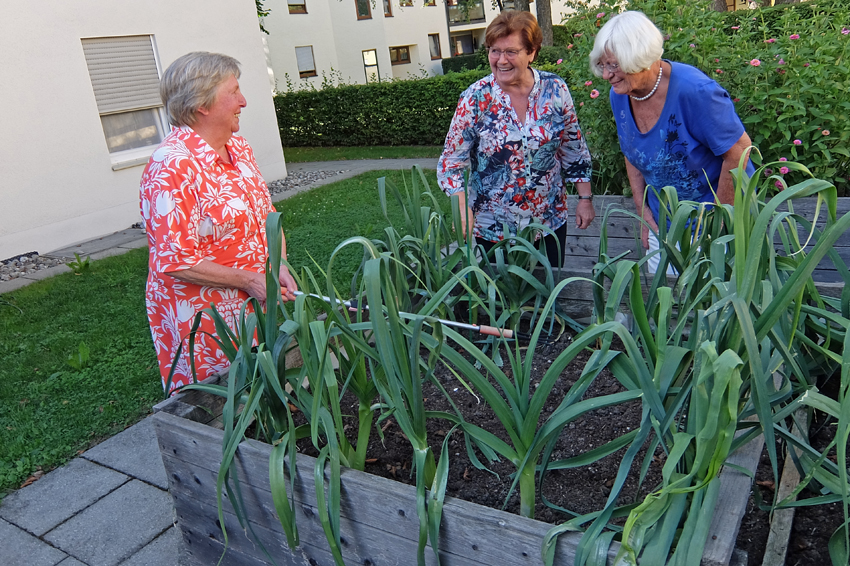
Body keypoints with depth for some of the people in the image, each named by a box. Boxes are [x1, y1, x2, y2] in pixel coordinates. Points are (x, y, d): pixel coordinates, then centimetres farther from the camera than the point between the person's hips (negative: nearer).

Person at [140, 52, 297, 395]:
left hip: (256, 305, 7)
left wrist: (280, 265, -3)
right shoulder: (172, 167, -20)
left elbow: (267, 214, 13)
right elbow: (177, 261, -22)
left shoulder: (239, 148, 6)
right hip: (203, 320, -7)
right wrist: (248, 281, -18)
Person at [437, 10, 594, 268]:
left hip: (550, 223, 2)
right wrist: (463, 210, -23)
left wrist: (585, 198, 3)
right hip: (493, 230, -2)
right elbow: (451, 162, -9)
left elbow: (574, 150, 5)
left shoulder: (555, 90, -5)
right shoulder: (475, 99, -11)